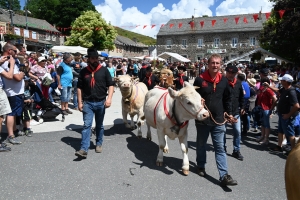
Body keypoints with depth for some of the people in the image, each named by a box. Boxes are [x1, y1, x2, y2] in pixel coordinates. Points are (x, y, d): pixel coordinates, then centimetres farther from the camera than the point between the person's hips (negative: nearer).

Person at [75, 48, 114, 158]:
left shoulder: (104, 70, -1)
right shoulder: (83, 71, 3)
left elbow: (110, 85, -1)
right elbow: (79, 87, 6)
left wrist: (109, 98, -14)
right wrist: (80, 102, 1)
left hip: (101, 102, 0)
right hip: (87, 103, 0)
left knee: (99, 125, 14)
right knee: (86, 125, -5)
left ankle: (99, 144, 31)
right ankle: (84, 149, -6)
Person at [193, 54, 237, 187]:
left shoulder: (224, 81, 3)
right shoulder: (200, 79, -7)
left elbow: (227, 99, 13)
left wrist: (229, 113, 10)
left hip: (218, 120, 2)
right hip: (202, 119, -1)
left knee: (220, 148, 2)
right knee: (201, 145, 16)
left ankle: (224, 176, 4)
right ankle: (201, 166, 37)